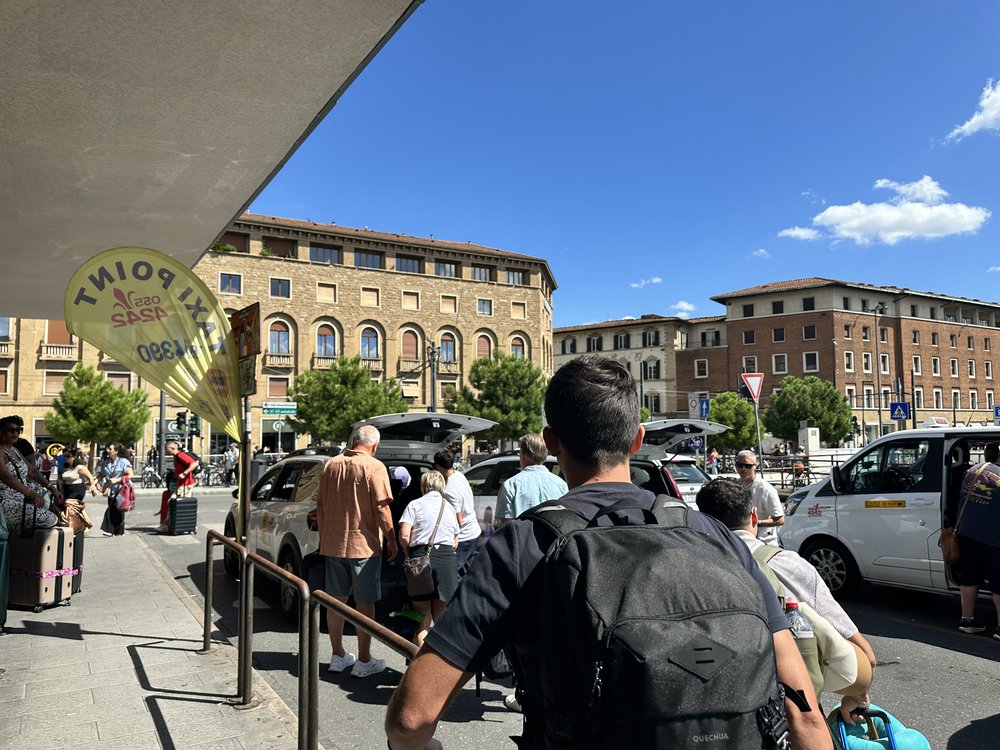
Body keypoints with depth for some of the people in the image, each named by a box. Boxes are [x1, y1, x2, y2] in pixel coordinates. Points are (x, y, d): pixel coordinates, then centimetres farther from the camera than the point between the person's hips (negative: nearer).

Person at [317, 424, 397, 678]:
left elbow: (320, 505, 12)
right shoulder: (374, 467, -12)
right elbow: (381, 508, -15)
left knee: (336, 599, 14)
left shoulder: (331, 465, 6)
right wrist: (391, 540, -4)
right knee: (364, 602, 4)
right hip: (363, 544, -6)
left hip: (332, 543, 6)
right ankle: (363, 661, 10)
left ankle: (338, 656, 25)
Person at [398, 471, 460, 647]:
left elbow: (403, 536, -7)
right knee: (441, 618, 15)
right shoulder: (450, 507, 17)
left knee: (423, 618, 5)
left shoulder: (415, 505, 4)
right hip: (447, 560, 3)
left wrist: (409, 553, 9)